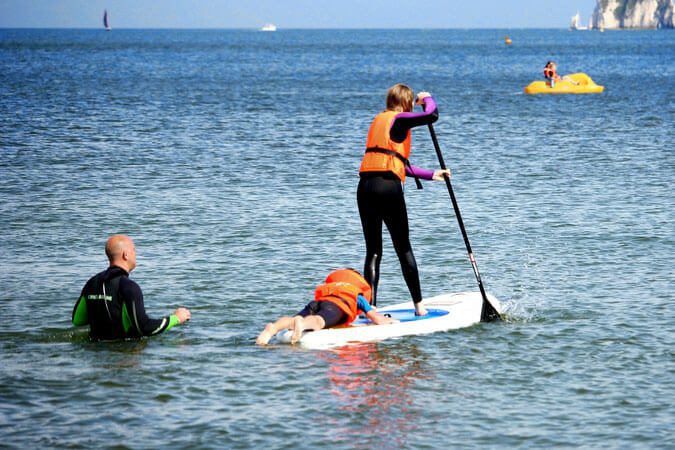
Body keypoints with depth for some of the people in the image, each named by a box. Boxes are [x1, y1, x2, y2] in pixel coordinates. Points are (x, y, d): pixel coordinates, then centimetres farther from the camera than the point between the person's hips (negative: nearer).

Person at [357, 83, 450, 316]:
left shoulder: (379, 119, 23)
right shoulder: (399, 120, 0)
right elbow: (432, 115, -17)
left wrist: (431, 174, 30)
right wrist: (427, 98, 7)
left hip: (365, 187, 6)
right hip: (388, 186, -6)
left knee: (373, 251, 6)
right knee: (404, 249, 6)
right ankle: (418, 305, 11)